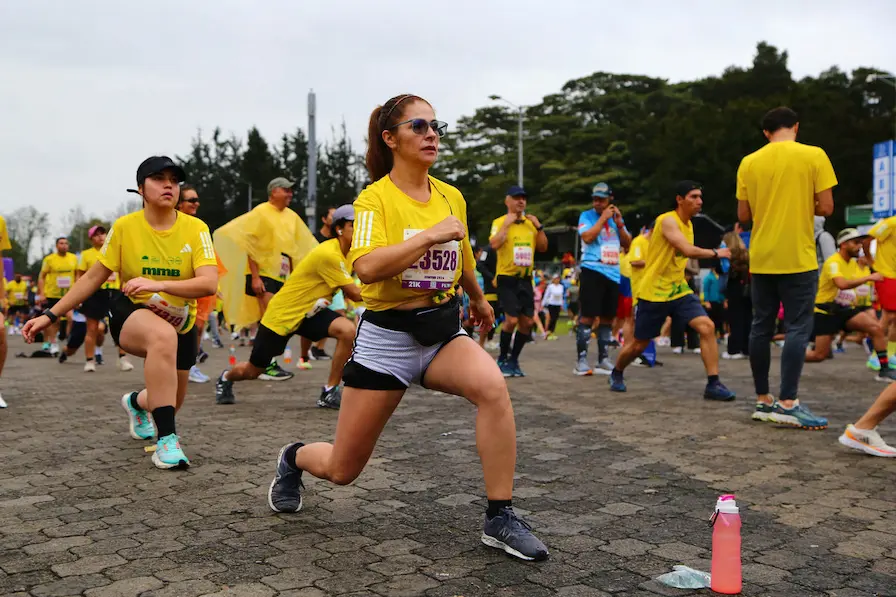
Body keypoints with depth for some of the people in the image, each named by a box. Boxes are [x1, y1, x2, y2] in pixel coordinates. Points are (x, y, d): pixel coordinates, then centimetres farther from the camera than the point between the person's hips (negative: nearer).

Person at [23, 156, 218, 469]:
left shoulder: (196, 228, -13)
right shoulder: (124, 226, -11)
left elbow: (209, 283, -25)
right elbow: (93, 277, -1)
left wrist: (159, 284, -38)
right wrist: (51, 315, -2)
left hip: (181, 325, 3)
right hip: (131, 314, -2)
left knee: (169, 404, 13)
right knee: (163, 336, -40)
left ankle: (136, 402, 54)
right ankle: (166, 439, -33)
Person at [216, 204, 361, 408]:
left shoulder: (343, 252, 1)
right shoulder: (328, 253, -27)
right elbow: (355, 294, -26)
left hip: (309, 312, 7)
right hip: (282, 314, -7)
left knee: (348, 330, -24)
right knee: (252, 371, 9)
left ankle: (329, 393, -12)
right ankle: (225, 378, 48)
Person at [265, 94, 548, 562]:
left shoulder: (453, 198, 5)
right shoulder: (375, 198, -11)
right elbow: (366, 267, -28)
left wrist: (478, 300, 38)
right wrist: (430, 234, -27)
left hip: (443, 331, 4)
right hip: (386, 335, -4)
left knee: (492, 386, -30)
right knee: (342, 470, 6)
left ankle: (499, 519, -16)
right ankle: (294, 457, 43)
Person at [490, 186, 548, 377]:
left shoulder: (531, 223, 12)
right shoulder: (500, 222, -5)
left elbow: (543, 247, 9)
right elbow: (494, 245, -22)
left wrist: (539, 226, -1)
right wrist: (507, 223, -19)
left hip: (525, 279, 6)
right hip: (507, 278, -6)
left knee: (527, 321, 3)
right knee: (511, 319, -14)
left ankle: (514, 360, 18)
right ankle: (502, 359, 5)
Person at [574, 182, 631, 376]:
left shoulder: (616, 217, 15)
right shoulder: (586, 216, 1)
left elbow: (627, 244, 12)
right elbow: (587, 237, -16)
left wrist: (619, 224, -1)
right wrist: (603, 218, -10)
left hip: (613, 273, 5)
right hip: (593, 271, -5)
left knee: (607, 318, 9)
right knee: (588, 316, -8)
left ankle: (603, 360, 17)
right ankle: (581, 360, -5)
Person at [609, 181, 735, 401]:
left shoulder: (688, 224, 10)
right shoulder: (668, 220, -17)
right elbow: (688, 250, -29)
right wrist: (715, 253, -16)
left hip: (679, 290, 7)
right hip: (654, 292, -7)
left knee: (707, 327, -14)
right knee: (639, 344, 5)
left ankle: (713, 384, -9)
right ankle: (616, 373, 34)